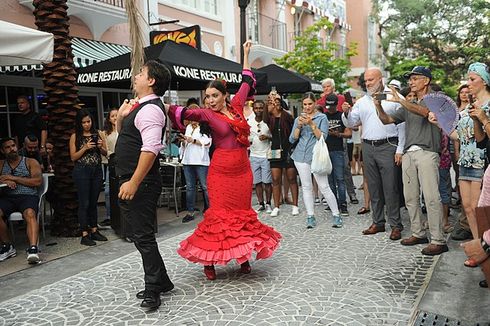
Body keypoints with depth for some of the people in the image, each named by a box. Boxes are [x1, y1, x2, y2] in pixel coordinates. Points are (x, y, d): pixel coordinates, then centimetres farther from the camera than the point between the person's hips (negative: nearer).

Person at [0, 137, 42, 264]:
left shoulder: (30, 162, 13)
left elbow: (38, 181, -1)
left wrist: (13, 178, -4)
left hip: (28, 196, -3)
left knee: (30, 214, -35)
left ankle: (33, 249, -47)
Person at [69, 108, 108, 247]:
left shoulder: (97, 134, 7)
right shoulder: (75, 136, -1)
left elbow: (105, 153, 10)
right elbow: (73, 157, -3)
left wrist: (101, 147, -10)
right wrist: (85, 148, -16)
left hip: (97, 170, 3)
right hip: (82, 172, -3)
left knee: (94, 202, 11)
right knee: (84, 203, -2)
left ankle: (94, 231, 21)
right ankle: (84, 235, 2)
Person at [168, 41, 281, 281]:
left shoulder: (236, 106, 7)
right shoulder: (208, 115, -3)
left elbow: (246, 82, 19)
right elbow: (185, 113, -18)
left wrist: (246, 54, 28)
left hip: (242, 168, 4)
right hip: (221, 169, -4)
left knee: (242, 212, 9)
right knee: (218, 213, -3)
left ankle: (243, 255, 20)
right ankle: (208, 260, 6)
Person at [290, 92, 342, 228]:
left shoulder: (322, 117, 1)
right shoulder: (298, 119, 12)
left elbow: (323, 137, -9)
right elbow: (292, 139, 7)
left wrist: (312, 124, -18)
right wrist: (299, 126, -7)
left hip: (316, 156, -4)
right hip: (301, 156, 4)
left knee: (324, 187, -5)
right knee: (306, 187, 6)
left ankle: (336, 215, 5)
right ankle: (310, 217, 12)